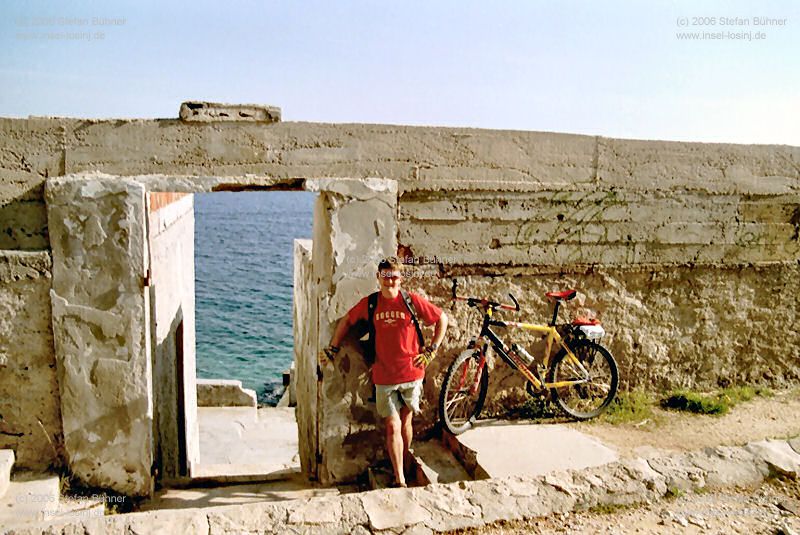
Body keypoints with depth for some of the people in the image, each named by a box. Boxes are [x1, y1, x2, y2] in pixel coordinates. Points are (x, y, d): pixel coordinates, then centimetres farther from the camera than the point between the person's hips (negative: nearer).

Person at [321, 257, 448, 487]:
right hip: (384, 376, 0)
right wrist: (332, 348, 16)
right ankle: (400, 481, 4)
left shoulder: (412, 300, -5)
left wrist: (431, 350, 3)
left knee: (405, 422, 13)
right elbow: (346, 321, 17)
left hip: (411, 372, 0)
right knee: (392, 427, -2)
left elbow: (442, 319, 5)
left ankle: (406, 469, 32)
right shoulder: (369, 303, 0)